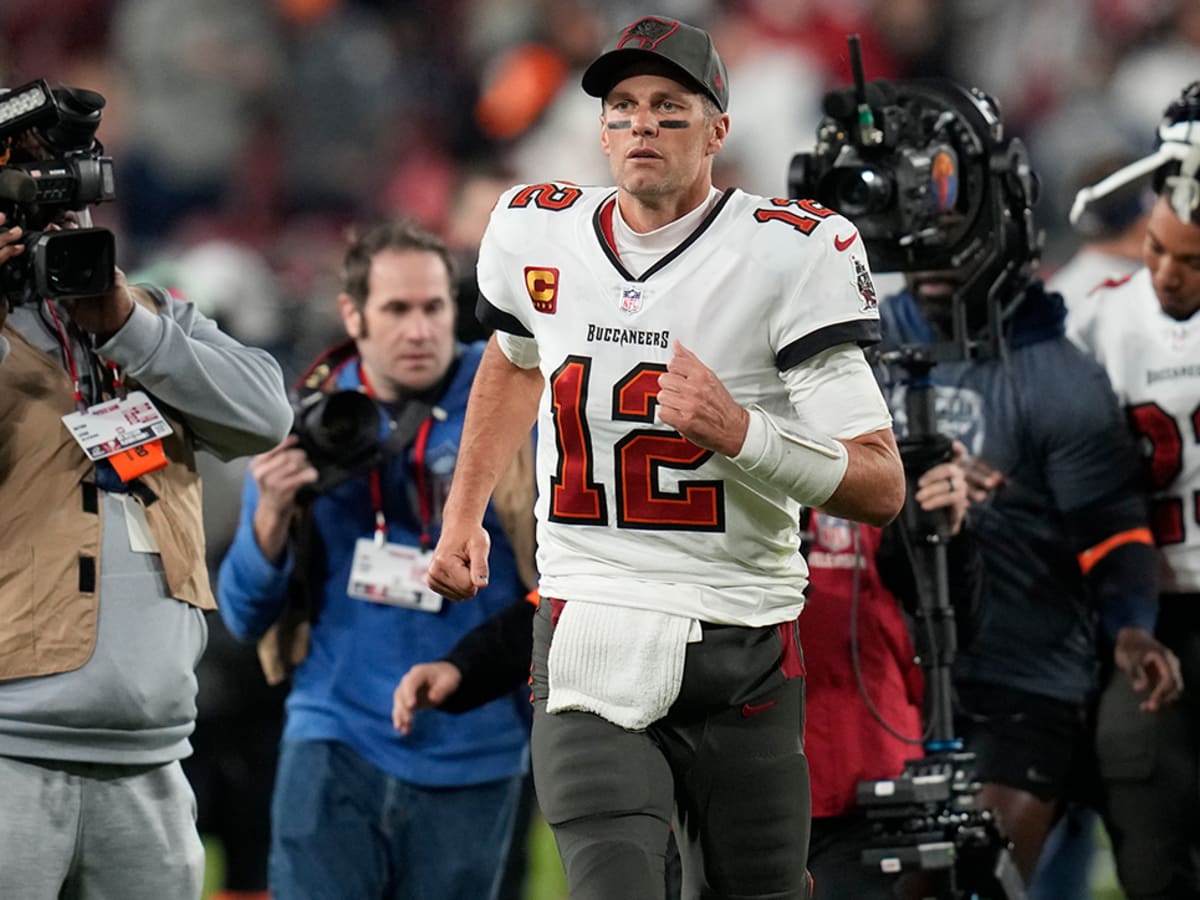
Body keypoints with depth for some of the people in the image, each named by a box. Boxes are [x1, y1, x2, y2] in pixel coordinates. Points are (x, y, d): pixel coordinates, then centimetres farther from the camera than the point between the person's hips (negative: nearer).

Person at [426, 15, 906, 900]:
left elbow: (881, 487, -12)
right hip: (587, 634, 1)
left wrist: (737, 432, -25)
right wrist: (463, 514, 28)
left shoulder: (788, 254, -9)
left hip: (742, 655, -1)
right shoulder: (535, 234, 5)